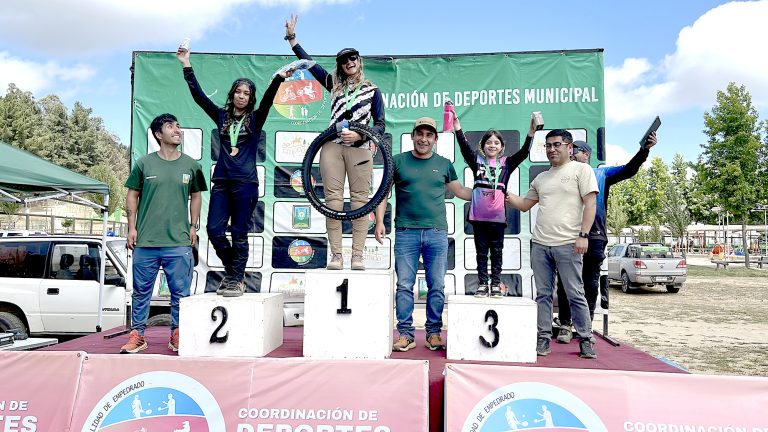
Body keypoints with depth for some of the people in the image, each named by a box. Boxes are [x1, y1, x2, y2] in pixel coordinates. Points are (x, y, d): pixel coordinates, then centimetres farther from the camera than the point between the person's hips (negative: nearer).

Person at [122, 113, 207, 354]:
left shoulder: (191, 165, 6)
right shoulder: (144, 164, 4)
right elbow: (132, 196, 9)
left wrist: (193, 226, 8)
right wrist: (131, 227, 3)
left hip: (179, 242, 1)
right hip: (145, 241, 0)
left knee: (180, 292, 5)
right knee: (141, 291, 9)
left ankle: (177, 335, 18)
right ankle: (137, 335, 21)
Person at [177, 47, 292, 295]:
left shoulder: (256, 119, 6)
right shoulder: (222, 116, 13)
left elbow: (268, 99, -9)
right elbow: (198, 95, 9)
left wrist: (279, 78, -23)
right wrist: (187, 66, 5)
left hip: (245, 183, -3)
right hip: (222, 182, 3)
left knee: (239, 234, 0)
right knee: (214, 231, -1)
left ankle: (236, 280, 11)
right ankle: (233, 273, 18)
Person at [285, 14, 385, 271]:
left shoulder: (372, 91, 11)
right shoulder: (334, 84, 16)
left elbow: (380, 125, 4)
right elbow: (308, 62, 14)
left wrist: (359, 135, -12)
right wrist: (291, 37, 10)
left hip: (360, 148, -2)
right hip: (332, 147, 2)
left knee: (359, 200, -4)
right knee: (333, 199, -4)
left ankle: (357, 256, -2)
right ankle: (336, 255, 0)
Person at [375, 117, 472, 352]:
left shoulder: (444, 164, 12)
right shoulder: (398, 161, 7)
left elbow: (460, 191, 21)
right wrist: (380, 221, -2)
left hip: (437, 233, 2)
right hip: (406, 232, -1)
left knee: (437, 287, 5)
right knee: (404, 286, 1)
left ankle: (434, 333, 15)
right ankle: (405, 333, 10)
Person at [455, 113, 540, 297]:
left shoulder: (506, 163, 8)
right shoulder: (477, 161, 7)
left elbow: (524, 153, -3)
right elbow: (465, 147, -6)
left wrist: (531, 133, -17)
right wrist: (457, 128, -19)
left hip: (498, 216, 0)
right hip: (479, 215, 0)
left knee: (497, 251, 8)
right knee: (481, 251, 8)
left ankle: (496, 284, 16)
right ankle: (482, 284, 16)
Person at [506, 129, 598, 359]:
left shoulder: (581, 170, 4)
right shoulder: (541, 178, 19)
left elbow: (590, 204, -4)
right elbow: (524, 205, 25)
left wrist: (583, 235, -13)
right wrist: (506, 195, 8)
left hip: (567, 244, -5)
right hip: (539, 244, 5)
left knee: (575, 294, -1)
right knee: (543, 294, 7)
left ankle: (585, 340, 10)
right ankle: (544, 339, 14)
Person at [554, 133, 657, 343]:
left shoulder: (602, 173, 15)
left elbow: (628, 170, 3)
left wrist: (645, 149, -9)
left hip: (594, 237, 0)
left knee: (591, 285, 4)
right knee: (565, 283, -2)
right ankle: (565, 325, 4)